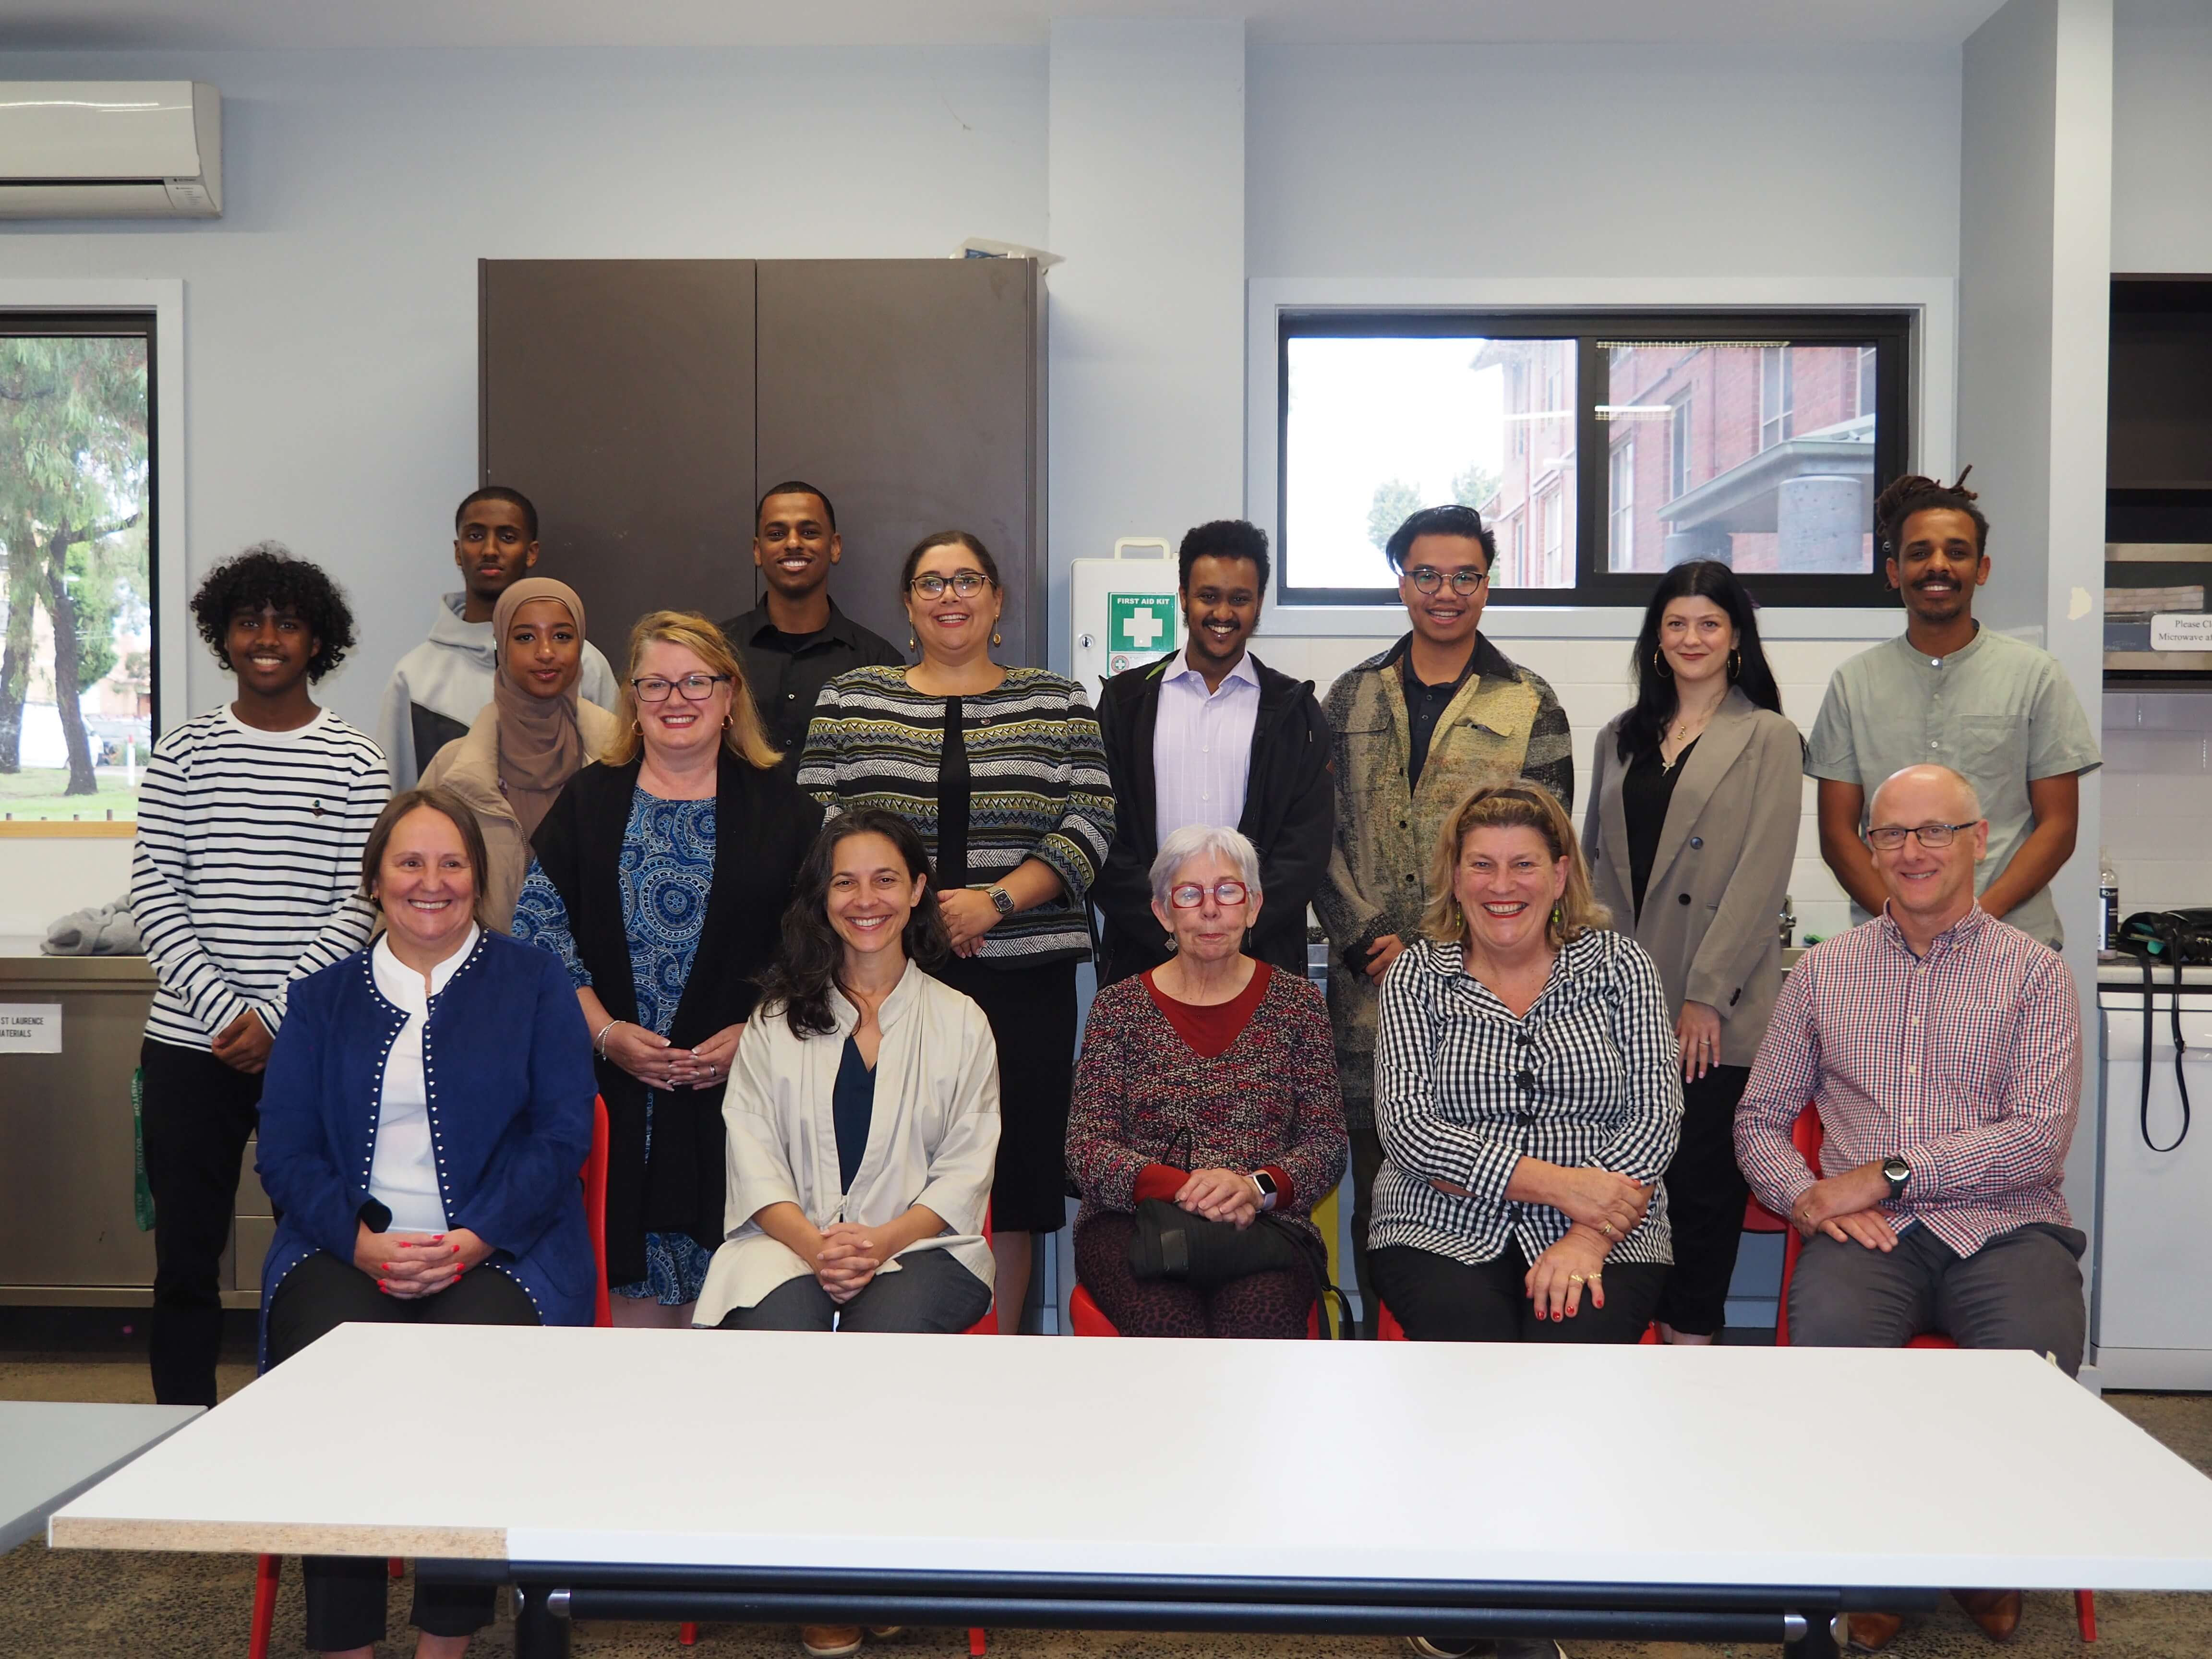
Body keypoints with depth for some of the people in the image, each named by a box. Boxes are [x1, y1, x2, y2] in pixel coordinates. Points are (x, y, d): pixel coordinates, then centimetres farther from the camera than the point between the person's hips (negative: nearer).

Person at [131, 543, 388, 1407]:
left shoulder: (353, 763, 2)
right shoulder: (182, 754, 7)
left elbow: (359, 907, -3)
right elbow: (154, 895, 2)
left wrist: (274, 1016, -11)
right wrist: (221, 1012, -9)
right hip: (190, 1042, 2)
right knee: (185, 1256, 7)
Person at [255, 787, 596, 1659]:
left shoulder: (534, 984, 12)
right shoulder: (323, 999, 18)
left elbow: (561, 1134, 1)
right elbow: (284, 1148, 8)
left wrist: (471, 1242, -12)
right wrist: (362, 1242, -11)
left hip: (497, 1253, -2)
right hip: (349, 1250, 2)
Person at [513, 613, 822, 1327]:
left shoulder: (781, 811, 6)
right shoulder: (588, 801, 10)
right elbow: (538, 931, 3)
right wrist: (605, 1032, -8)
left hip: (739, 1082, -1)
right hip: (611, 1086, 1)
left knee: (718, 1280, -1)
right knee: (628, 1277, 2)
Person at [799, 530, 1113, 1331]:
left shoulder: (1057, 702, 9)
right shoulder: (850, 700, 10)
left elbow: (1088, 829, 1)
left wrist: (993, 902, -12)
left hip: (1021, 977, 0)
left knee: (1008, 1180, 2)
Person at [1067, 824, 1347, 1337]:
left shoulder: (1296, 1001, 13)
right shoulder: (1120, 1006, 11)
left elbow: (1327, 1144, 7)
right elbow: (1085, 1146, 2)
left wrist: (1258, 1187, -14)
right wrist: (1180, 1189, -16)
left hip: (1265, 1224, 1)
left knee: (1259, 1321, -34)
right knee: (1170, 1326, -34)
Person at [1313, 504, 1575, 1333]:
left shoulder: (1530, 707, 5)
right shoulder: (1352, 698, 11)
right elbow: (1320, 836, 6)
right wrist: (1369, 940, -7)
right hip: (1369, 986, 2)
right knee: (1376, 1187, 8)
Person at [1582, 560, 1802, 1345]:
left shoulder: (1768, 739, 1)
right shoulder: (1622, 737, 17)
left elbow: (1762, 875, -7)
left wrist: (1706, 994, -12)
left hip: (1719, 1008, -4)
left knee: (1702, 1176, -1)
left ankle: (1691, 1332, 11)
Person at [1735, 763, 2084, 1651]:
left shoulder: (2034, 972, 9)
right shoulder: (1823, 971, 17)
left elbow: (2040, 1137, -3)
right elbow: (1759, 1120, 17)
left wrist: (1890, 1173, -11)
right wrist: (1809, 1198, -5)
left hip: (2003, 1226, -1)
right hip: (1869, 1237, 1)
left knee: (2034, 1358, -32)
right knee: (1832, 1338, -33)